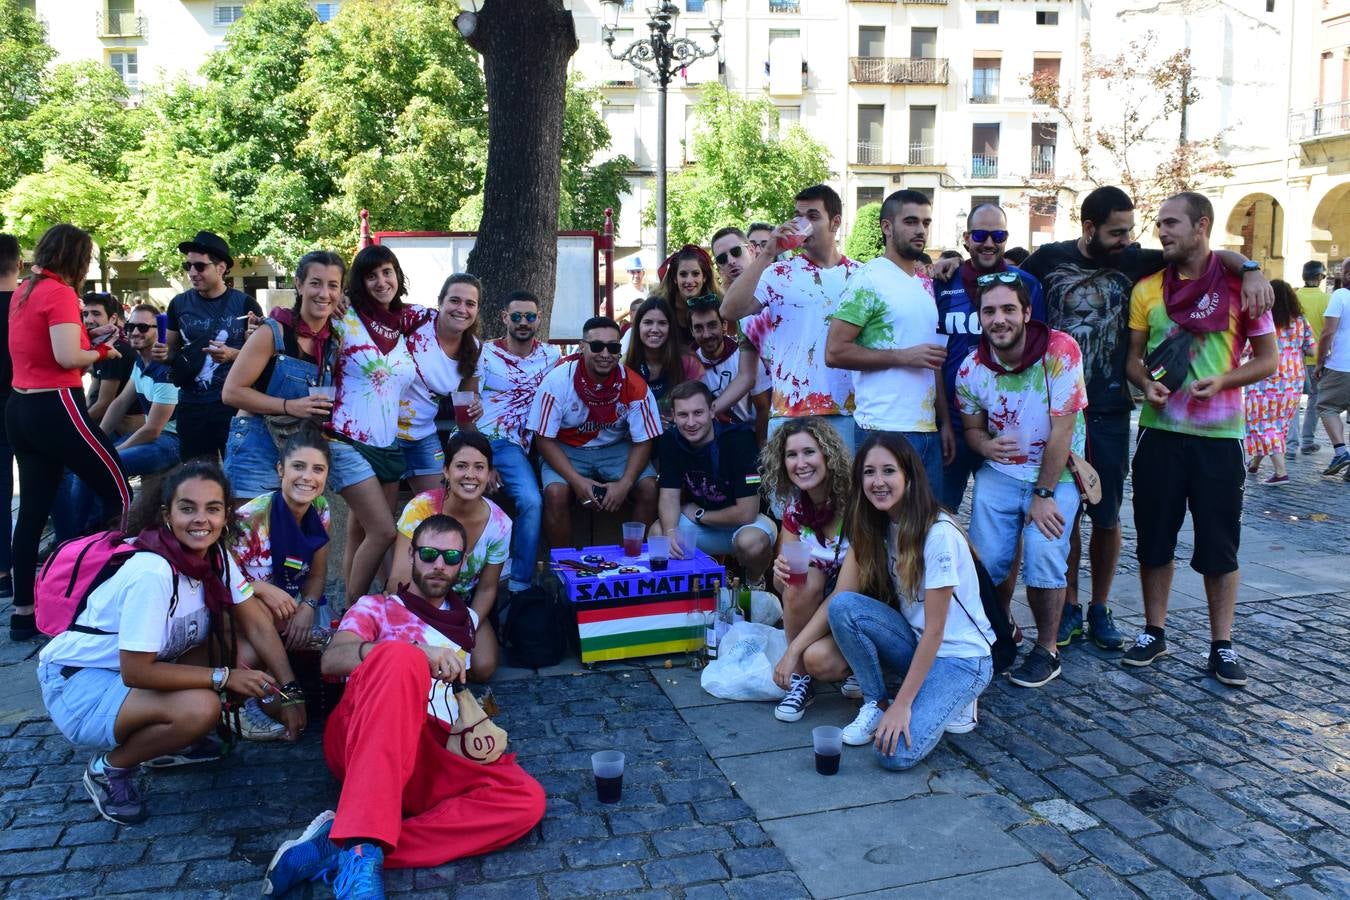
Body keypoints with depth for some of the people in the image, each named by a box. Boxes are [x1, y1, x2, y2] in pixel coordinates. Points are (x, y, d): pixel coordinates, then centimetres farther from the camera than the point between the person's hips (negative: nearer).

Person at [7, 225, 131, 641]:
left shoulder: (22, 291, 14)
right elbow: (68, 357, -21)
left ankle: (23, 611, 13)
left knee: (33, 509, 10)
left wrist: (89, 345, 14)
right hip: (55, 407, -9)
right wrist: (100, 352, -3)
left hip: (20, 407, 9)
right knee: (118, 491, 2)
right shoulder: (60, 293, -13)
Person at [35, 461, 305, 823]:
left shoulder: (214, 554, -8)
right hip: (81, 682, -8)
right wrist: (224, 677, -23)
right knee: (199, 709, -31)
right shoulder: (152, 573, -31)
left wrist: (291, 693, -12)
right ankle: (110, 768, -1)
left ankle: (165, 742, 9)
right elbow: (135, 671, -29)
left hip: (149, 663, 8)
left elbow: (256, 624, -5)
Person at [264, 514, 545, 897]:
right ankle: (362, 849, -46)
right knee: (400, 656, -37)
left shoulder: (466, 620, 31)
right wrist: (417, 652, -20)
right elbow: (331, 661, -3)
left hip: (430, 757, 4)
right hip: (358, 740, -4)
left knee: (526, 799, -27)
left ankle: (337, 847, -32)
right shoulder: (376, 607, 17)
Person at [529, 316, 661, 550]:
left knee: (648, 487, -22)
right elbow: (544, 439, -14)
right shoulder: (558, 380, -19)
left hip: (616, 448, 2)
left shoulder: (635, 386, -16)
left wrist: (624, 484, -24)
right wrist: (577, 480, -26)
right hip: (566, 450, -1)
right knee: (556, 493, -29)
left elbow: (643, 441, -8)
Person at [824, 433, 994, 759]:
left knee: (896, 752, -26)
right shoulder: (874, 528, 0)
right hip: (916, 645, 6)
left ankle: (950, 702, 4)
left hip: (962, 657, -6)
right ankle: (875, 704, -5)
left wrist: (902, 704, -21)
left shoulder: (939, 533, -22)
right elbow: (839, 597, -7)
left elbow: (935, 629, -21)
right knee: (843, 606, -22)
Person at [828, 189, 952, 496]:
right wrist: (904, 356, -15)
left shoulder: (924, 285, 18)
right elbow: (835, 352, -14)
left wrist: (945, 423, 15)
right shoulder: (867, 279, -6)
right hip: (885, 432, -8)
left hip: (928, 431, 8)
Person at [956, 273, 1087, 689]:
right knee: (985, 560, -9)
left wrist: (1044, 495, -17)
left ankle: (1047, 650, 3)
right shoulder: (971, 368, -7)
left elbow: (1062, 429, -19)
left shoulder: (1060, 350, -19)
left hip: (1056, 472, -3)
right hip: (998, 472, 3)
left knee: (1044, 555, -19)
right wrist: (985, 445, -20)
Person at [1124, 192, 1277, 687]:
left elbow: (1267, 359, 0)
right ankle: (1154, 632, 23)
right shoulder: (1148, 288, 5)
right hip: (1160, 430, 3)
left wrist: (1221, 382, -17)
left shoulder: (1239, 285, -3)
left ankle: (1222, 645, 17)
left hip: (1219, 433, -2)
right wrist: (1147, 383, -11)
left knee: (1219, 544, 5)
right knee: (1154, 537, 9)